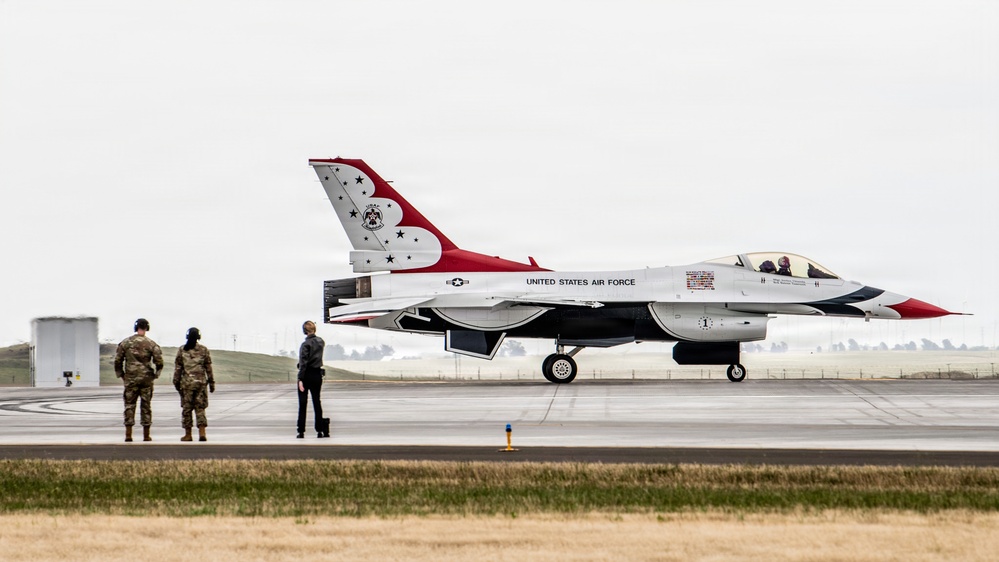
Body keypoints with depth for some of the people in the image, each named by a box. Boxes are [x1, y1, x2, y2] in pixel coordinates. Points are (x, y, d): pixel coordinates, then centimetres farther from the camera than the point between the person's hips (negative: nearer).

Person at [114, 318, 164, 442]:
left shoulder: (125, 342, 1)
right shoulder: (151, 344, -3)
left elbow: (117, 361, 3)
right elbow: (159, 362, -5)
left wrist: (121, 375, 15)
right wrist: (156, 374, 10)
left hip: (130, 379, 0)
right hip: (146, 379, 0)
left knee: (129, 405, 4)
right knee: (146, 406, 7)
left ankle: (128, 435, -2)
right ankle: (146, 435, 9)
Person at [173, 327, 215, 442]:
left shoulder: (182, 350, -1)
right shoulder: (204, 350, 1)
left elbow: (178, 368, 0)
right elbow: (208, 368, 3)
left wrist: (176, 382, 7)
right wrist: (211, 382, 9)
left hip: (186, 382, -1)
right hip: (201, 381, 1)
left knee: (187, 408, 6)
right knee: (200, 408, 5)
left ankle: (188, 434, 8)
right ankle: (202, 433, -6)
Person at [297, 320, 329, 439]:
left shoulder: (306, 344, -15)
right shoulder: (321, 342, 3)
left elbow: (303, 363, -18)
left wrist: (300, 379, -19)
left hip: (307, 375, -5)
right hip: (317, 374, 5)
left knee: (302, 403, 1)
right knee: (317, 402, 11)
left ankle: (301, 431, 1)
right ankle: (320, 430, 6)